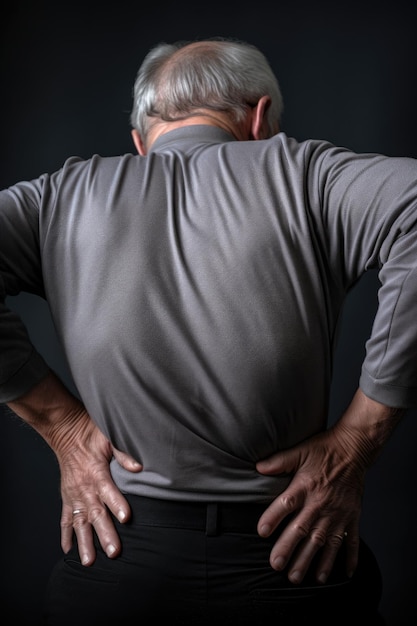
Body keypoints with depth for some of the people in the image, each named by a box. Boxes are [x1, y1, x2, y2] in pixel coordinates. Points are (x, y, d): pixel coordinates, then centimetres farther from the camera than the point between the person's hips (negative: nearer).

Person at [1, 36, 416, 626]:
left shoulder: (68, 194, 2)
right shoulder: (299, 171, -5)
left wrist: (63, 424, -5)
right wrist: (355, 444, -14)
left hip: (114, 566, 2)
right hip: (293, 572, -1)